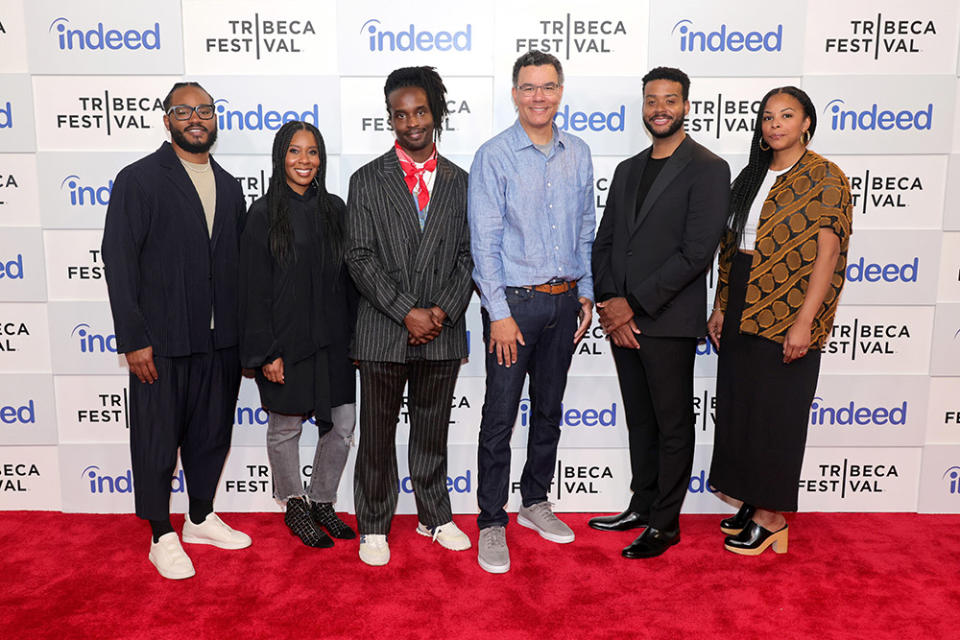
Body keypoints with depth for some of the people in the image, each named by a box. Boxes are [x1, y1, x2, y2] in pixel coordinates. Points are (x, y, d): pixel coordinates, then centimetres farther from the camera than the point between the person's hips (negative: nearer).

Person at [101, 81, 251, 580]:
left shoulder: (228, 185, 12)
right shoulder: (138, 179, -5)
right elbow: (118, 261, -8)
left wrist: (243, 335, 9)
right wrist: (133, 339, -13)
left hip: (220, 339, 5)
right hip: (162, 342, -5)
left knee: (211, 434, 15)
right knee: (157, 441, 6)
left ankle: (201, 519, 34)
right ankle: (163, 537, 23)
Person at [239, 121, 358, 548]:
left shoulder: (334, 209, 7)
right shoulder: (263, 214, -6)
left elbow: (348, 279, 9)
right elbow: (254, 291, -7)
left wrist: (354, 336, 6)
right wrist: (266, 353, -11)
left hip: (332, 341, 4)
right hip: (286, 342, -4)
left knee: (343, 425, 8)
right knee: (285, 428, 10)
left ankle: (322, 502, 30)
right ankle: (295, 507, 31)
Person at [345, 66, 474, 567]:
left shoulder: (459, 182, 8)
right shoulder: (367, 181, 0)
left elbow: (468, 256, 5)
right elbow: (360, 258, -7)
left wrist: (444, 310, -10)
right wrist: (407, 312, -15)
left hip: (443, 333, 2)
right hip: (383, 333, -2)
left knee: (433, 431, 15)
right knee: (377, 436, 8)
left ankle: (435, 517, 33)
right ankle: (373, 527, 26)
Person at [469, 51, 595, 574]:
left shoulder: (577, 154, 8)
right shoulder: (494, 156, -7)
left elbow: (585, 230, 14)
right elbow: (484, 241, -10)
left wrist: (585, 292, 9)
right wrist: (499, 314, -14)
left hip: (563, 300, 5)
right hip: (514, 301, -5)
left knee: (549, 411, 15)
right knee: (500, 418, 0)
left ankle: (535, 502, 33)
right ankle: (491, 523, 14)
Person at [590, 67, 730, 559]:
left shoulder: (707, 169, -6)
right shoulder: (628, 170, 15)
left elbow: (696, 252, -15)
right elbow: (604, 242, 11)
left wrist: (634, 305, -15)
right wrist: (608, 303, -4)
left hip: (668, 321, -6)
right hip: (622, 319, 7)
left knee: (673, 426, 6)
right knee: (640, 422, 17)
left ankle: (665, 524, 19)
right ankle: (642, 506, 32)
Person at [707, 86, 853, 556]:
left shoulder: (825, 178, -6)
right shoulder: (751, 177, 13)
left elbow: (827, 254, -13)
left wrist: (804, 323, -19)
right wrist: (720, 307, 10)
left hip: (786, 319, -6)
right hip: (742, 315, 7)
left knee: (776, 415, 1)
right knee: (738, 408, 11)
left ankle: (773, 517, 16)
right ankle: (752, 501, 27)